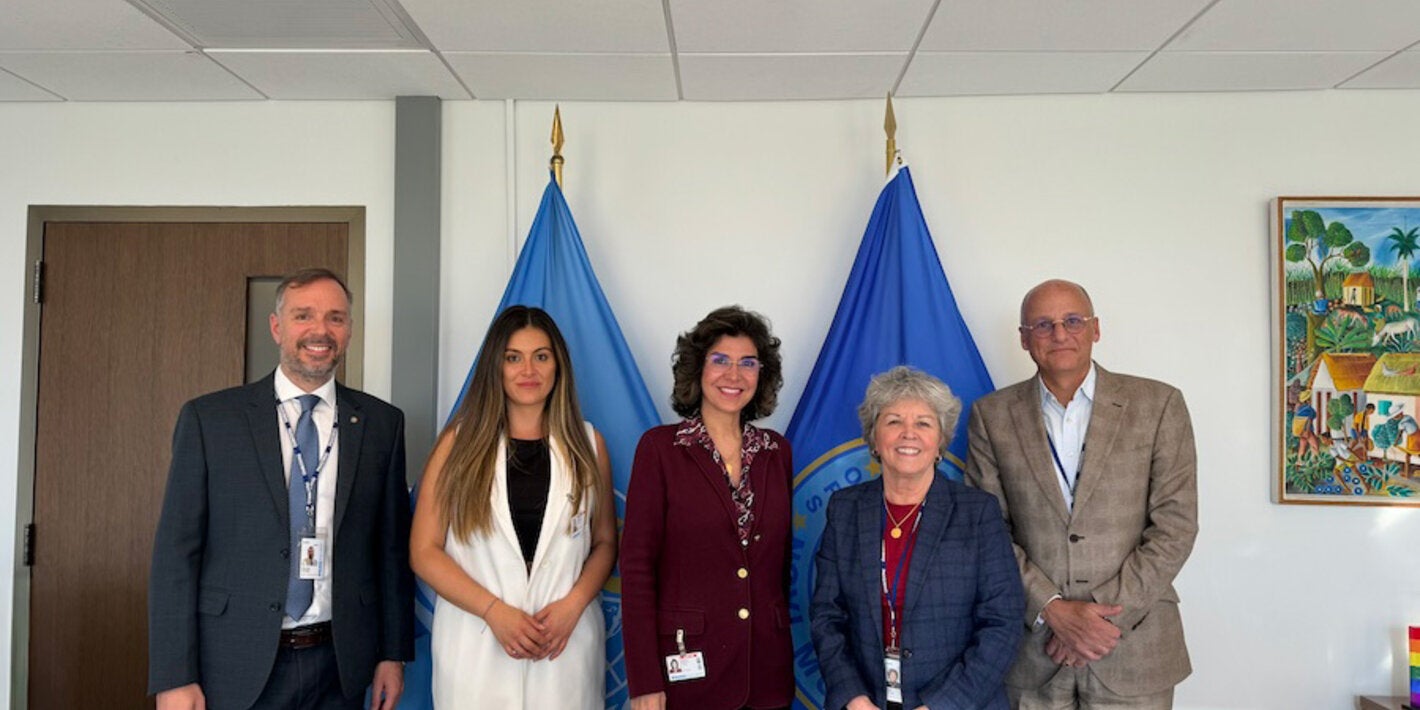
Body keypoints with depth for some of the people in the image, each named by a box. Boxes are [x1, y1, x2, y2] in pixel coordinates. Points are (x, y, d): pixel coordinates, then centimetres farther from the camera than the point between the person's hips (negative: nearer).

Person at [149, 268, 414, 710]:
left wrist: (394, 653, 5)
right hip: (236, 671, -1)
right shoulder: (208, 419, -3)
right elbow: (176, 551, -4)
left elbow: (392, 546, 5)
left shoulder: (382, 423, 2)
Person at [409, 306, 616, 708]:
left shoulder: (586, 444, 4)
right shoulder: (461, 442, 0)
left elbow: (605, 542, 8)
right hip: (475, 643, -1)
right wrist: (495, 610, -11)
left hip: (567, 642, 1)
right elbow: (424, 550, -2)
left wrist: (573, 604, -9)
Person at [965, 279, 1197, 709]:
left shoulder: (1158, 405, 0)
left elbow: (1175, 526, -4)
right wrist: (1051, 609, -11)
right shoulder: (992, 415, 2)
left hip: (1134, 650, 0)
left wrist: (1106, 611, -10)